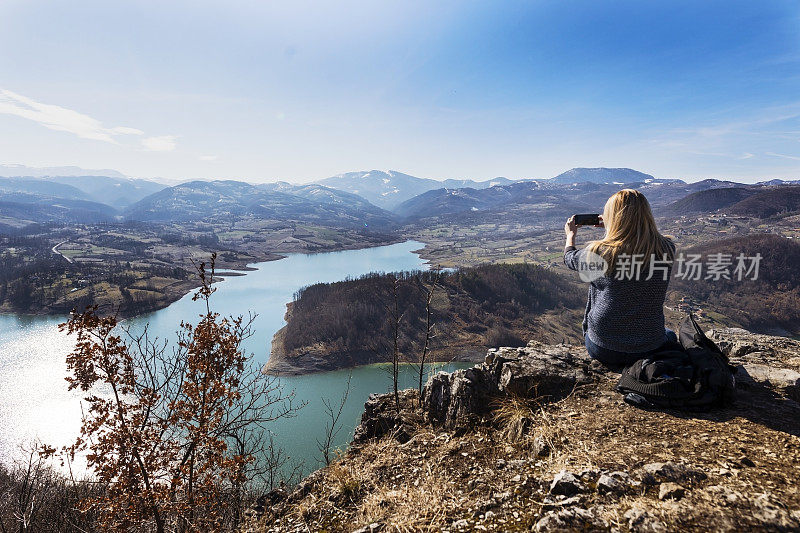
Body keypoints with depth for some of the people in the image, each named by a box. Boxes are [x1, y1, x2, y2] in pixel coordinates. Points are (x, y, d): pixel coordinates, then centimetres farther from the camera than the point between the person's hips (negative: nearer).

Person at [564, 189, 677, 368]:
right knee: (670, 335, 36)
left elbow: (570, 258, 5)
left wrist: (570, 234, 25)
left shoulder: (599, 252, -18)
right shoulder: (667, 249, -11)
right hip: (649, 351, 1)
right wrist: (610, 227, 26)